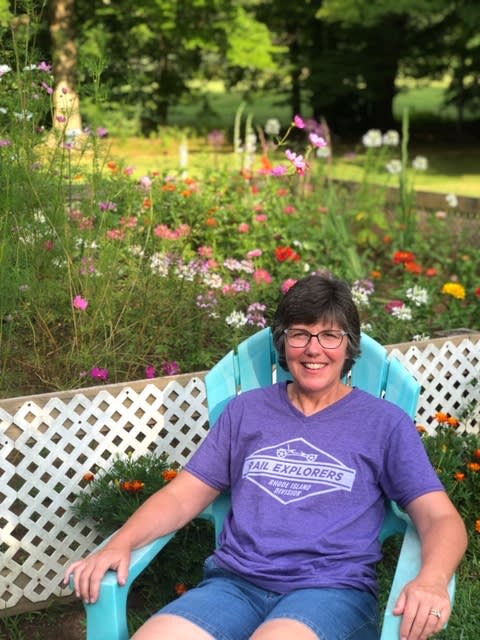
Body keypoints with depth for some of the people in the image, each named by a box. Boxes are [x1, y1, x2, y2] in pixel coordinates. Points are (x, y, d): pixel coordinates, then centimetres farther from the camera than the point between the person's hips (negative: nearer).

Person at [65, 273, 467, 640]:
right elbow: (182, 496, 14)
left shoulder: (385, 422, 9)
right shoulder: (247, 409, 16)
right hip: (235, 582, 3)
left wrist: (431, 580, -21)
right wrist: (119, 544, -5)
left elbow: (442, 518, 2)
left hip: (331, 589, -2)